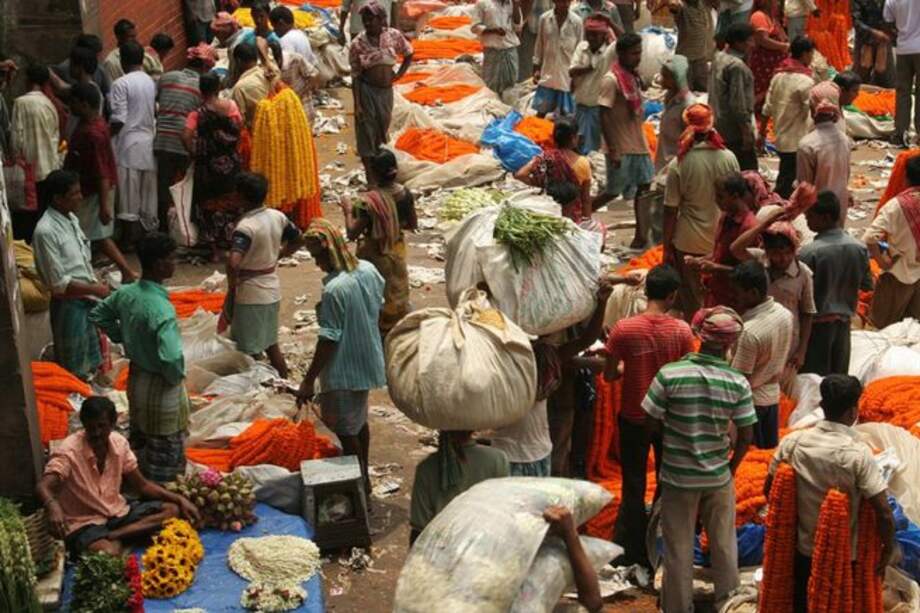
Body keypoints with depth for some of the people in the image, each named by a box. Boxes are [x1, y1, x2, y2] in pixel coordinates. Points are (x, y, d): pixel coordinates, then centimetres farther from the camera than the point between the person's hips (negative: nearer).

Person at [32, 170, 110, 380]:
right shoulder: (46, 231, -24)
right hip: (69, 305, -8)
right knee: (75, 372, 6)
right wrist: (96, 289, -17)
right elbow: (58, 283, -23)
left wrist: (98, 287, 7)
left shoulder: (71, 219, 4)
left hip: (87, 300, 8)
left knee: (92, 363, 22)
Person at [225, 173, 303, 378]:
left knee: (249, 352, 4)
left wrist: (231, 287, -19)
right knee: (272, 345, 21)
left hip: (251, 295, -8)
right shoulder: (277, 217, -1)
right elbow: (298, 240, 15)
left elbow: (233, 263, -35)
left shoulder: (245, 226, -23)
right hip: (272, 290, 8)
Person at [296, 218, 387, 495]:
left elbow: (328, 340, -25)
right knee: (360, 421, 24)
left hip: (345, 371, -9)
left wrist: (309, 380, -17)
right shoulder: (369, 270, -6)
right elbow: (378, 305, 10)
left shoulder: (334, 289, -29)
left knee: (345, 430, 8)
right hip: (368, 361, 9)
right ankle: (363, 479, 40)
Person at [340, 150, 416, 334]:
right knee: (396, 294, 23)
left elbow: (352, 233, -22)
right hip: (396, 253, 5)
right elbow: (413, 224, 2)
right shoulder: (405, 194, -11)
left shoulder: (369, 201, -27)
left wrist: (348, 211, -8)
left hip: (374, 256, -5)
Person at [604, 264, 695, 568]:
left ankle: (632, 556, 16)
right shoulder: (681, 330, -15)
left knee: (633, 488, 12)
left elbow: (609, 375, -9)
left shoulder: (624, 329, -17)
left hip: (634, 418, -1)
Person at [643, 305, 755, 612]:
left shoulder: (669, 374, -19)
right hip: (719, 476, 1)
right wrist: (731, 468, 10)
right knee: (724, 546, 21)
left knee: (679, 549, 15)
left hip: (678, 476, -1)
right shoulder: (738, 383, -14)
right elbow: (745, 436, -7)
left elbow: (651, 424, -11)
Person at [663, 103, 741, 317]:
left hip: (689, 243, -3)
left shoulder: (679, 164, -14)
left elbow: (670, 210, -11)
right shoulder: (728, 158, -6)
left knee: (692, 304, 10)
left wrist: (667, 247, 0)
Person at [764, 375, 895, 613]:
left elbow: (770, 488, -1)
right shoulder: (858, 453, -22)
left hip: (804, 548, 3)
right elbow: (883, 511, -22)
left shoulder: (793, 442, -11)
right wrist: (888, 548, -6)